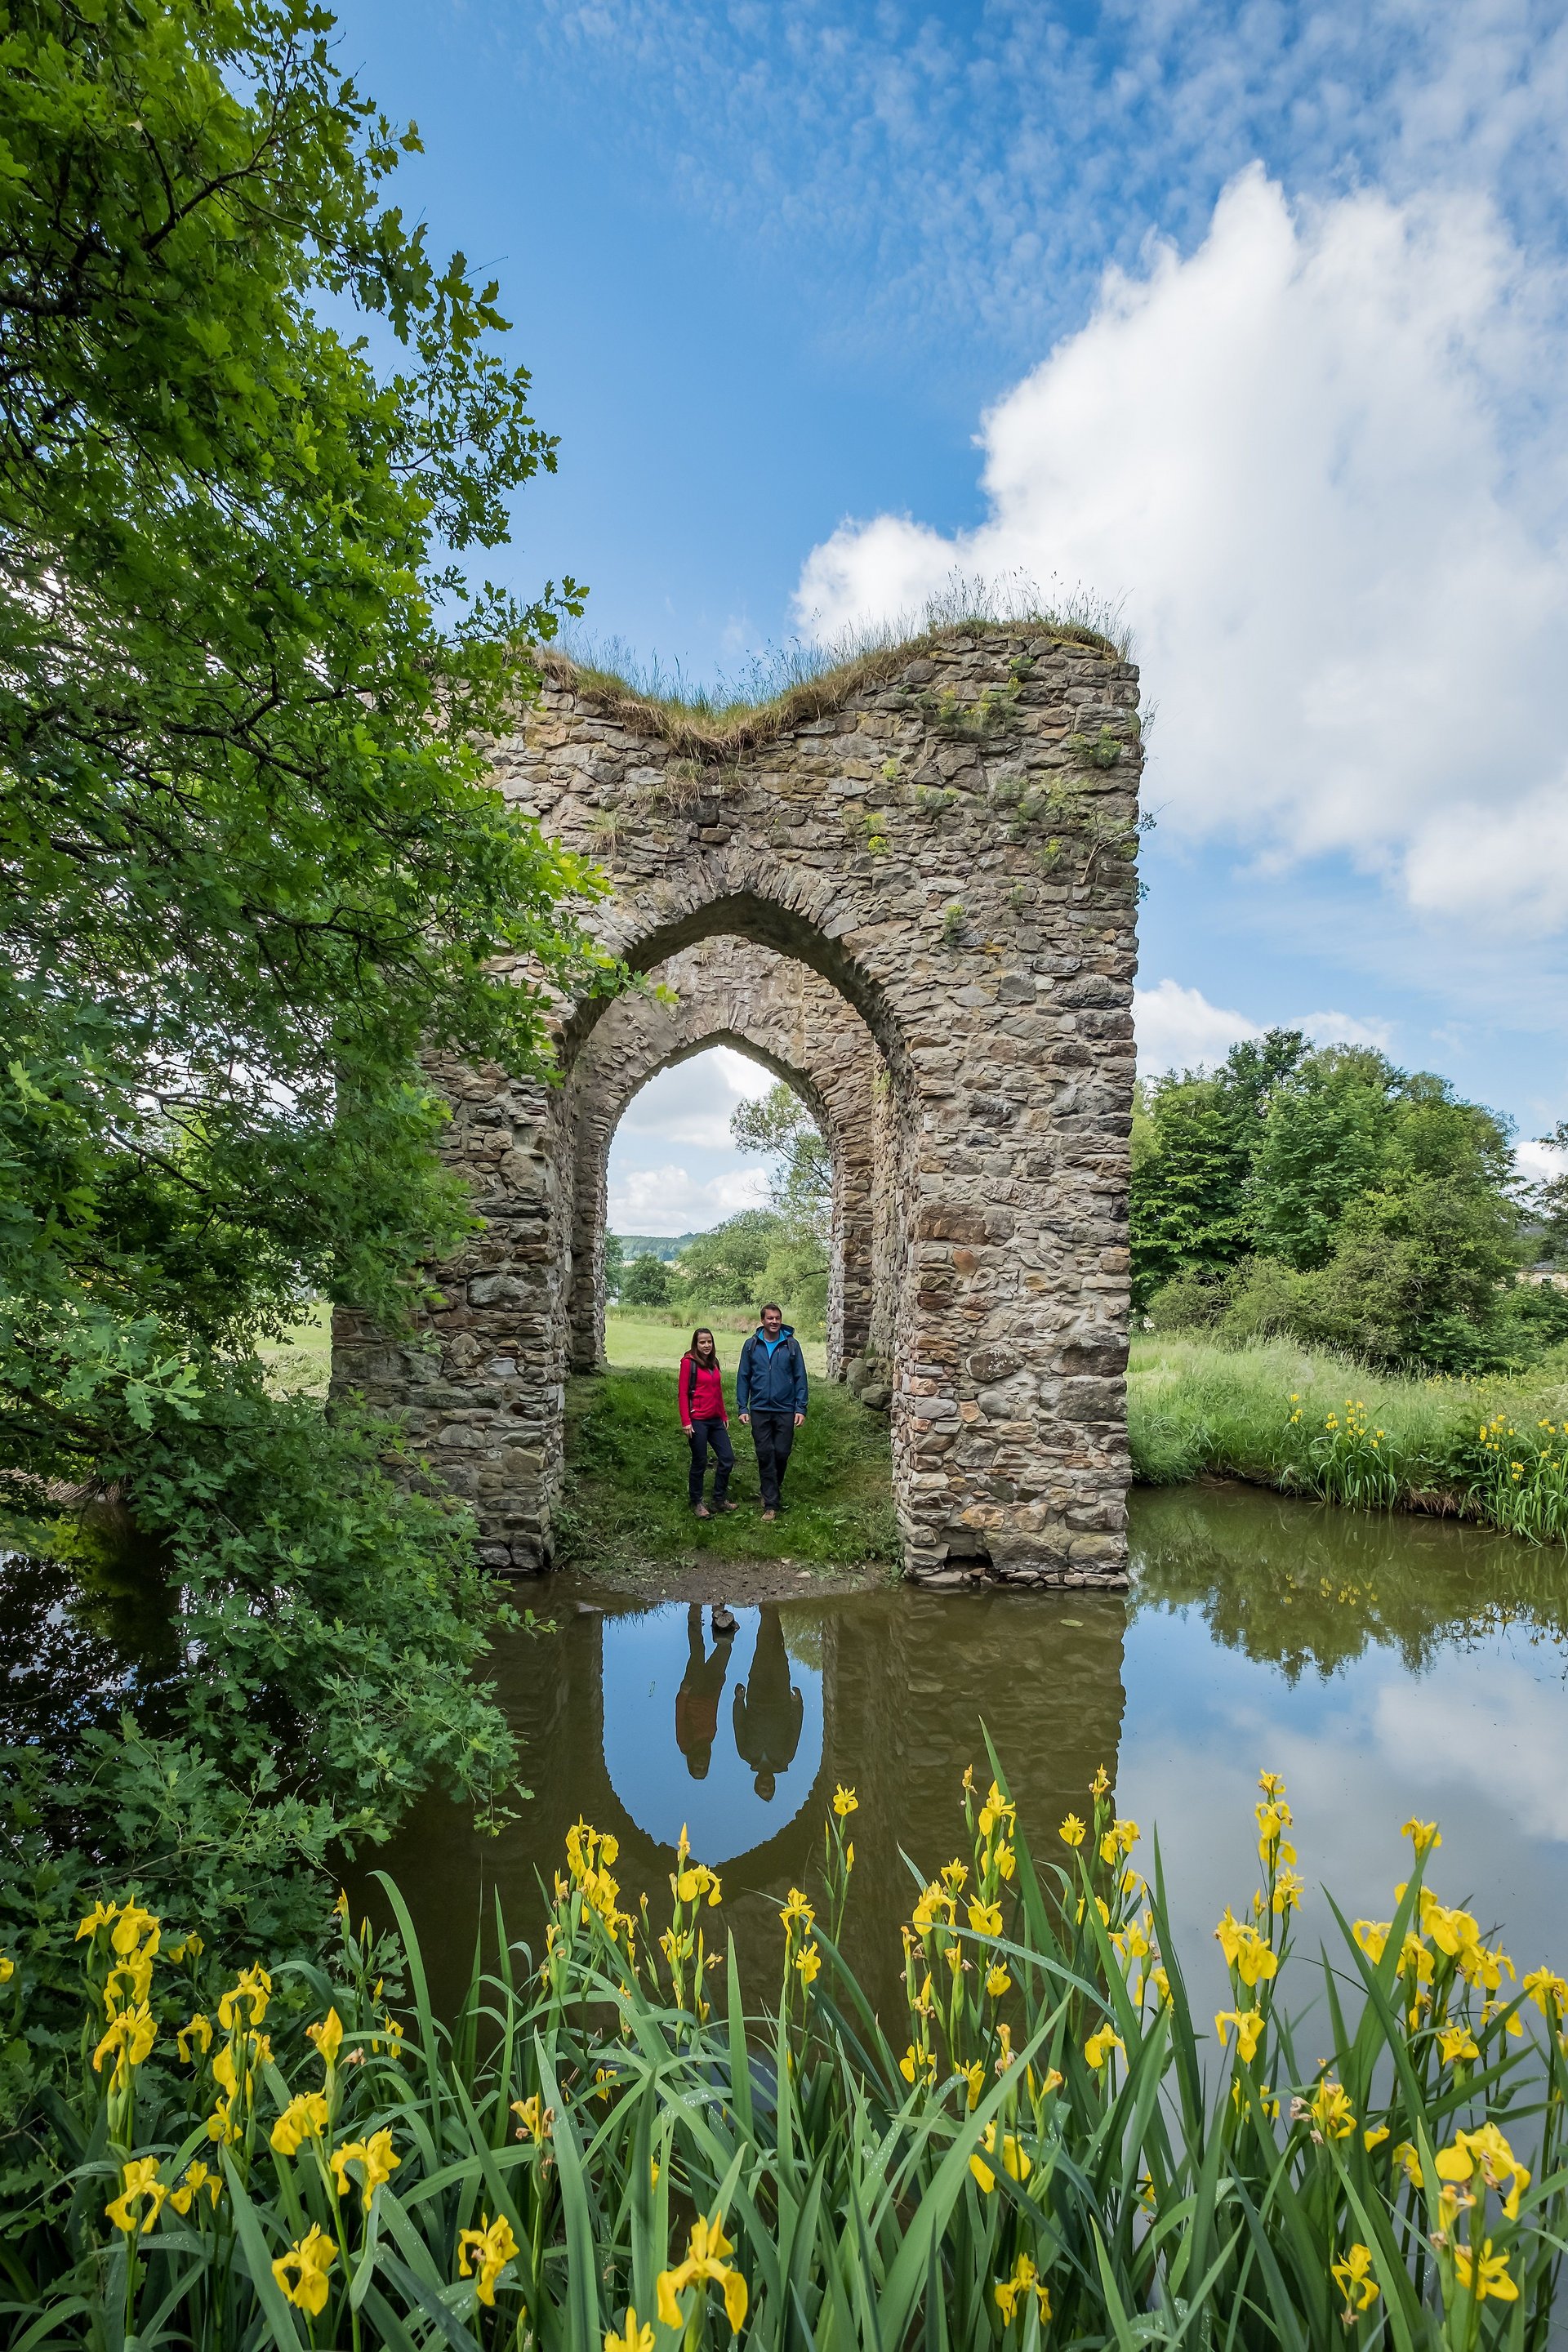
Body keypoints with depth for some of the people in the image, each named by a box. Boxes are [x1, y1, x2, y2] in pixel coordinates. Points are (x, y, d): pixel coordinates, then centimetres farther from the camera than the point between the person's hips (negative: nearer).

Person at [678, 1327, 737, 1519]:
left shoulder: (713, 1362, 12)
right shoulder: (689, 1362, -8)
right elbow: (683, 1393, -11)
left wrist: (724, 1415, 18)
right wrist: (686, 1422, -16)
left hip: (715, 1420, 7)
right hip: (697, 1421, -7)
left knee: (728, 1458, 6)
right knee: (700, 1462, 2)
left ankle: (720, 1499, 21)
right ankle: (697, 1502, 17)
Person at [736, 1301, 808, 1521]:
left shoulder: (791, 1345, -2)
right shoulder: (752, 1345, 0)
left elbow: (800, 1378, 1)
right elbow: (743, 1378, 4)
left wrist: (801, 1409, -5)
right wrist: (742, 1409, -1)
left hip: (785, 1410, 0)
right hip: (759, 1410, 0)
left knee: (782, 1453, 4)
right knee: (765, 1455, 1)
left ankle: (775, 1486, 34)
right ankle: (771, 1504, 8)